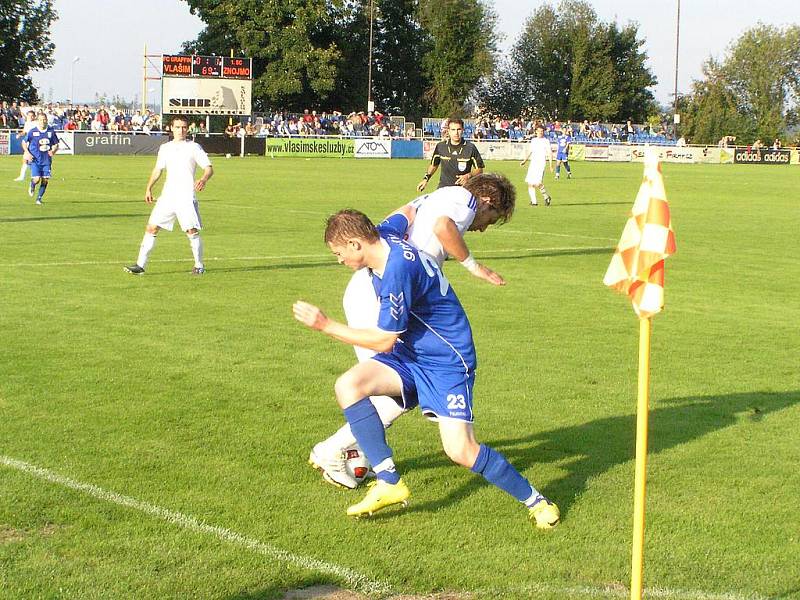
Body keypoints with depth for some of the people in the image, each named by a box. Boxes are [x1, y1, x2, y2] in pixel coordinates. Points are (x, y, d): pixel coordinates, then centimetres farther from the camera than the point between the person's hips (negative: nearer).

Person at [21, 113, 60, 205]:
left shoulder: (51, 131, 0)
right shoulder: (32, 132, -5)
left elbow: (56, 145, 10)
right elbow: (24, 142, 7)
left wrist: (53, 151, -12)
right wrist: (27, 153, -6)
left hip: (47, 160, 2)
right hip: (35, 160, -2)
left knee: (45, 180, -2)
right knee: (36, 179, -14)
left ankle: (39, 198, 17)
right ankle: (32, 186, 23)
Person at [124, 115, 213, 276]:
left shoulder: (194, 147, 1)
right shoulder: (165, 148, 14)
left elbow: (209, 168, -3)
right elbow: (158, 169, 25)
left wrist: (203, 179, -23)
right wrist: (149, 188, 16)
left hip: (187, 197, -4)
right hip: (167, 195, 4)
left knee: (192, 231, -8)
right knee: (151, 228, -2)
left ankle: (199, 266, 9)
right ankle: (140, 265, 0)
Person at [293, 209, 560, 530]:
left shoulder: (398, 270, -28)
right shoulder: (385, 233, -3)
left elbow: (384, 342, -21)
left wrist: (326, 325, -16)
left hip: (447, 362, -9)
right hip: (409, 355, 9)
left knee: (460, 450, -17)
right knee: (347, 385, -15)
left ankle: (535, 500, 6)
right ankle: (389, 482, -13)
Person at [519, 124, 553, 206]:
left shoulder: (546, 141, -1)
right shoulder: (533, 140, 15)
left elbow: (550, 153, -3)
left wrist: (551, 165, -10)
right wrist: (524, 161, 19)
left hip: (541, 163, -6)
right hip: (533, 163, 6)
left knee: (537, 183, -17)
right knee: (530, 183, 0)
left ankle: (546, 197, 5)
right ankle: (533, 201, 6)